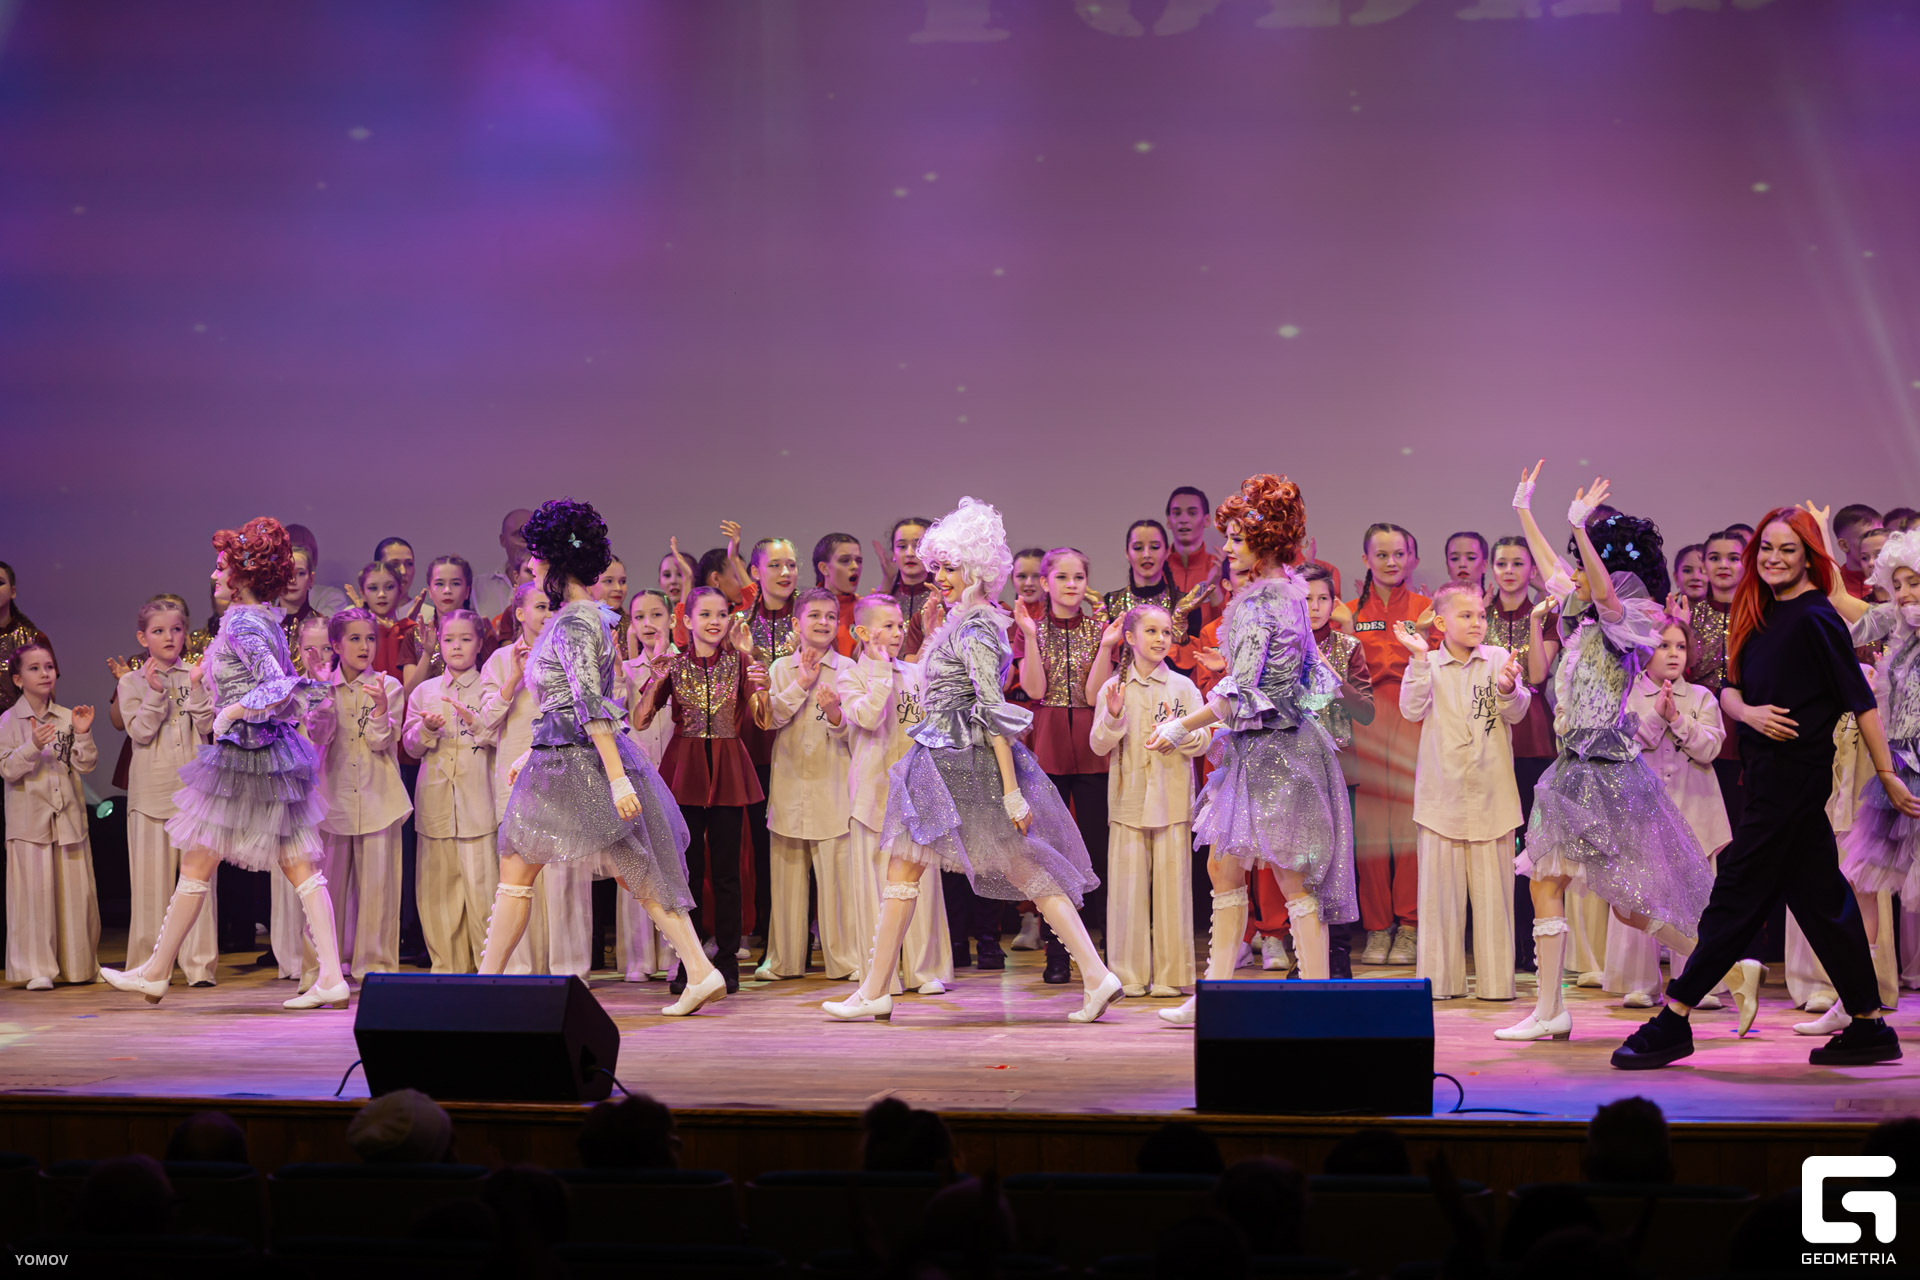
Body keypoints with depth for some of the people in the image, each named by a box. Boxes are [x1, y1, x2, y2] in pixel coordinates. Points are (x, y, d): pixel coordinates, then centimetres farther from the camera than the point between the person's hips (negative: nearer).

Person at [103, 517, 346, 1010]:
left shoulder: (241, 624, -16)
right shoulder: (265, 618, 11)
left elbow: (281, 688, -27)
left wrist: (232, 712, -19)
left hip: (244, 756, -9)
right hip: (273, 754, 9)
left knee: (195, 866, 5)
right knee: (302, 868, 2)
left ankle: (155, 973, 16)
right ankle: (331, 977, -4)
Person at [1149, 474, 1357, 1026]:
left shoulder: (1256, 603, -16)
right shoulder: (1286, 592, 12)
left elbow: (1241, 693, -20)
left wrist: (1181, 727, -12)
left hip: (1272, 747, -10)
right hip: (1256, 749, 10)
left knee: (1291, 877, -5)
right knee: (1223, 867, 12)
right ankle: (1214, 995, 17)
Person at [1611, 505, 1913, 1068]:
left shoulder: (1814, 617, -12)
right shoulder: (1762, 616, 13)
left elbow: (1860, 699, -12)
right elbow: (1730, 689, 11)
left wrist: (1888, 775, -11)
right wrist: (1748, 711, -12)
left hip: (1794, 773, -9)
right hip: (1770, 771, 9)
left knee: (1739, 891, -4)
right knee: (1821, 898, 11)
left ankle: (1674, 1021, 0)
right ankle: (1870, 1027, 18)